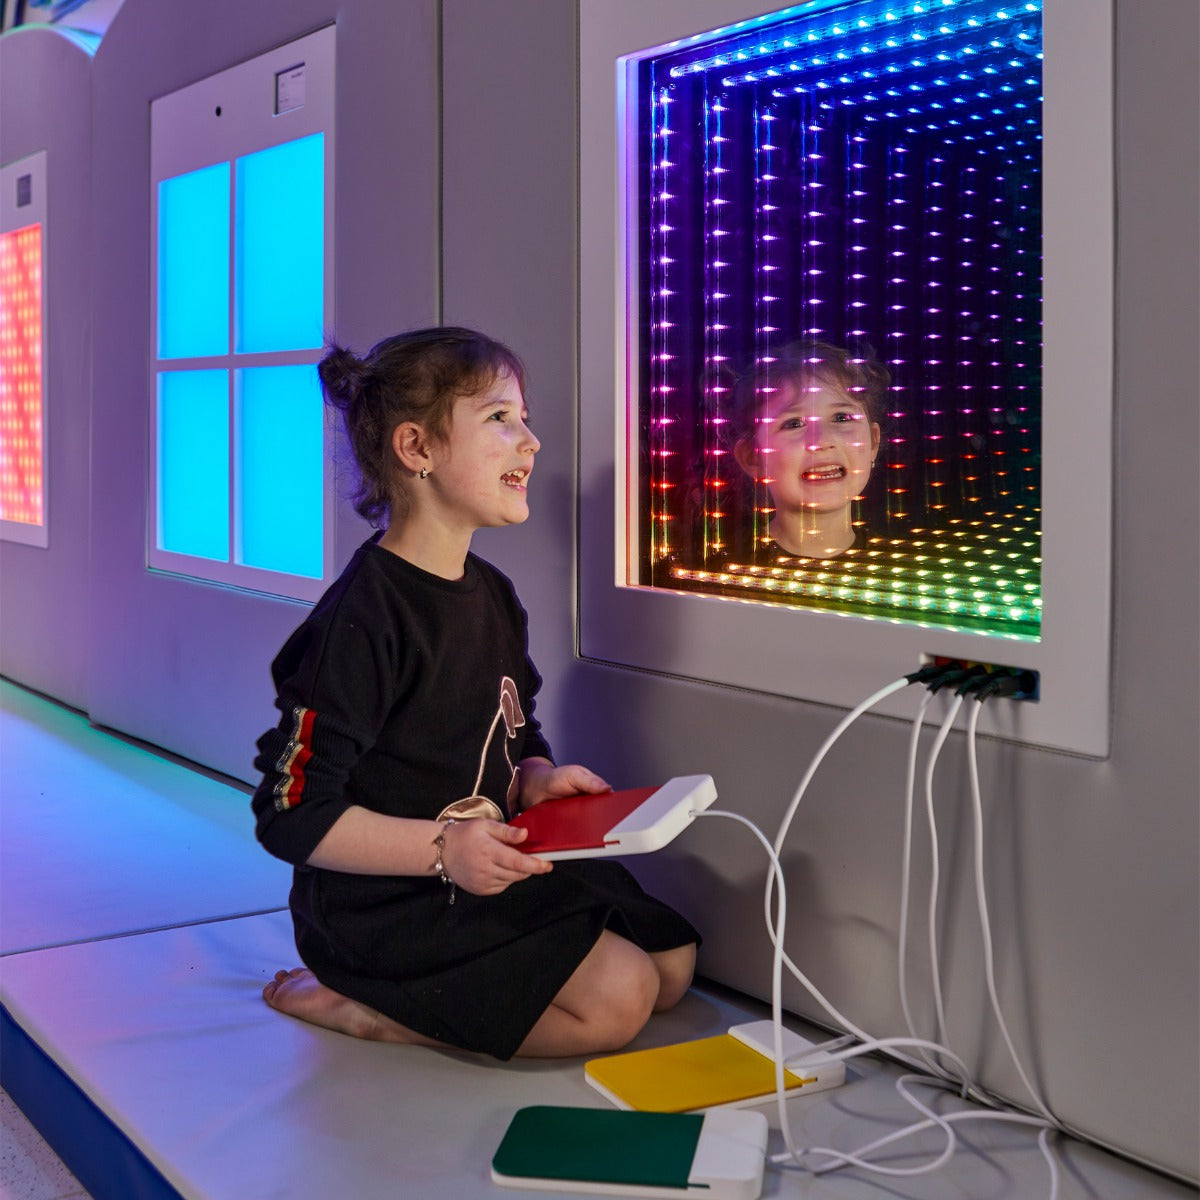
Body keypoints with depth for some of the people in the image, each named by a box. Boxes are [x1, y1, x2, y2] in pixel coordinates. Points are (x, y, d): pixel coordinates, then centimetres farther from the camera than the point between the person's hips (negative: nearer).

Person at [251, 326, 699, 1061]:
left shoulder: (492, 595, 8)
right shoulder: (363, 618, -21)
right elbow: (291, 816, -21)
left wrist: (536, 780, -1)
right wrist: (442, 847, -28)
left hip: (486, 874, 9)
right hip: (381, 899, -9)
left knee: (672, 960, 7)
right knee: (617, 997, -18)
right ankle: (351, 1003, -7)